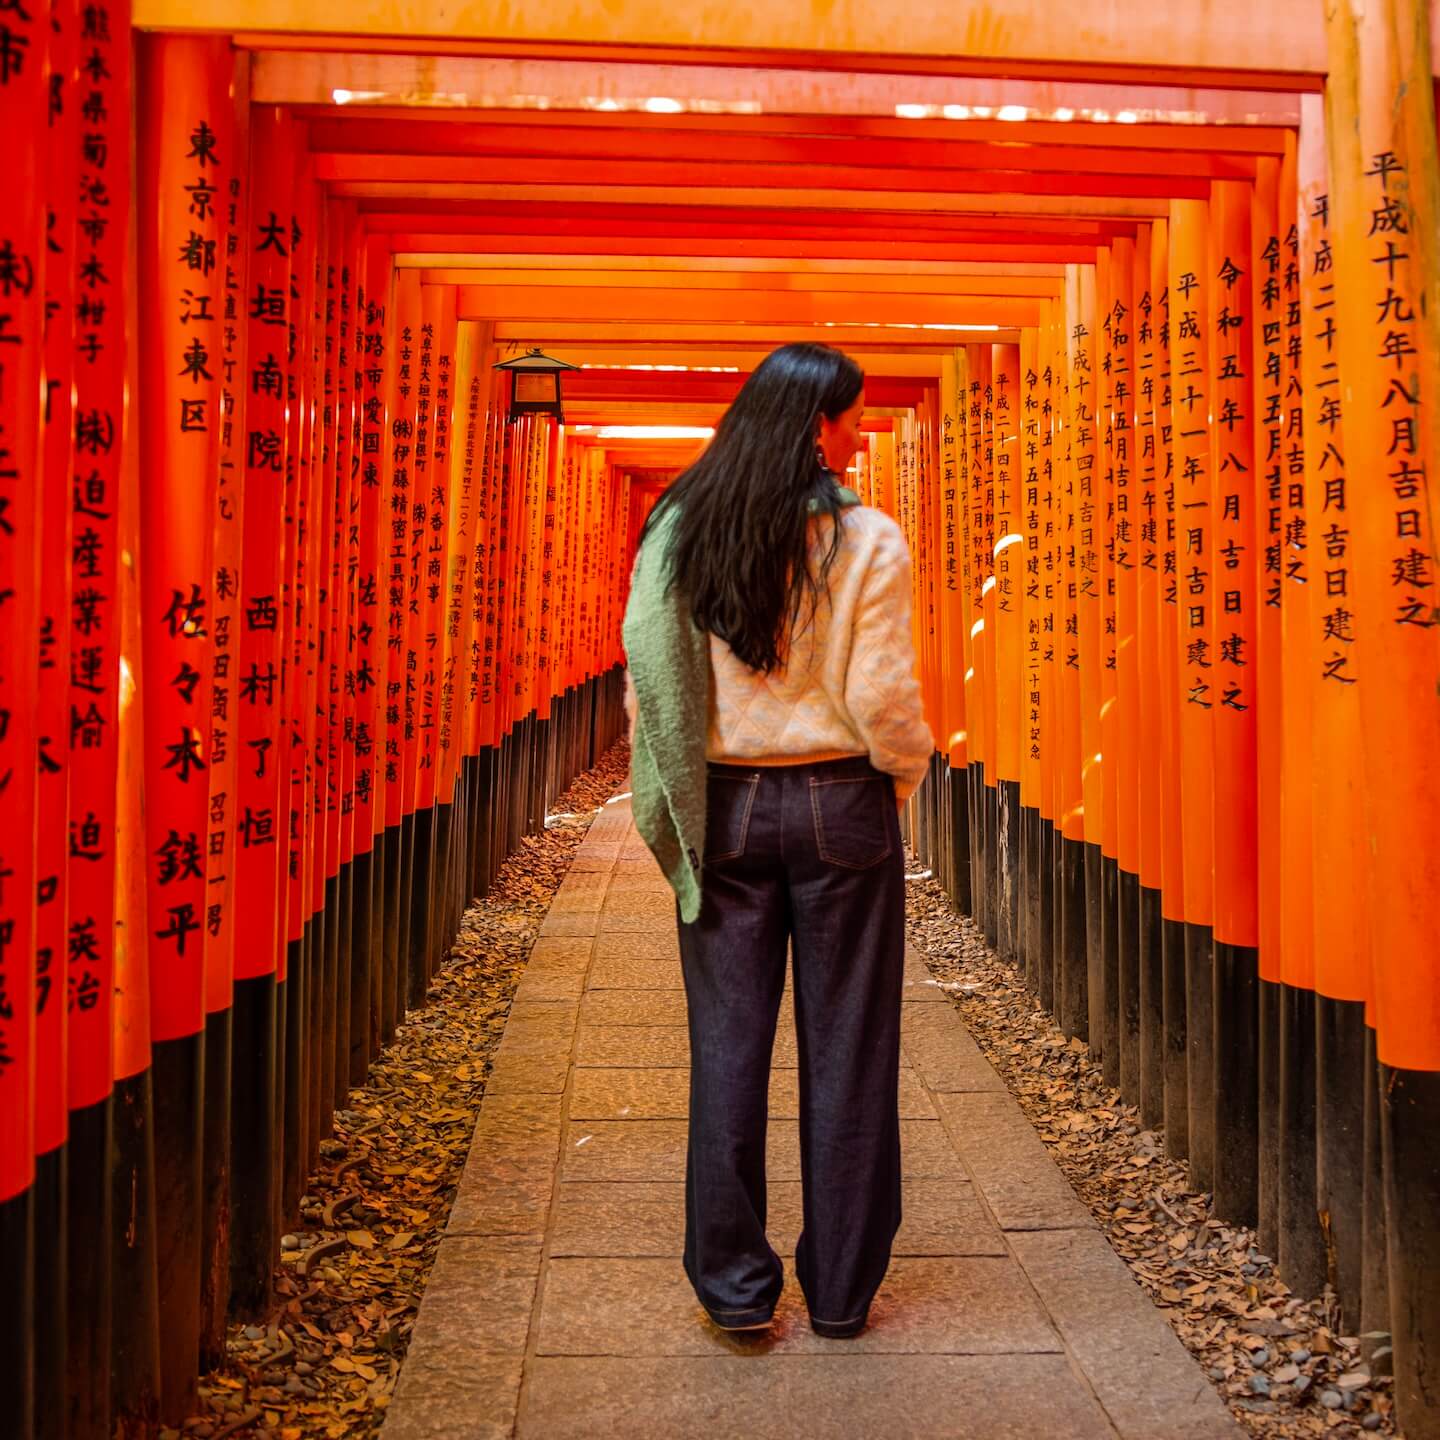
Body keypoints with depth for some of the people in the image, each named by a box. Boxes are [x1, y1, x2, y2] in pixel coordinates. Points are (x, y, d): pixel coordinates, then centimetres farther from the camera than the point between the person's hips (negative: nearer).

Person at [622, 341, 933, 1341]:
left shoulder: (677, 535, 0)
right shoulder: (868, 541, -9)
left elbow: (648, 684, 0)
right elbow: (882, 698, -11)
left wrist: (686, 795, 12)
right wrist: (906, 774, 9)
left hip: (722, 809, 3)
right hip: (839, 806, -2)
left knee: (728, 1046, 9)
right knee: (846, 1048, 9)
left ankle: (736, 1288, 17)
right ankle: (841, 1287, 19)